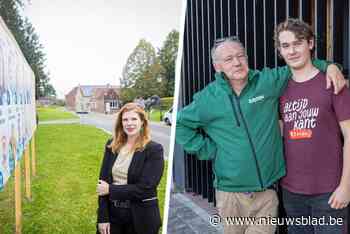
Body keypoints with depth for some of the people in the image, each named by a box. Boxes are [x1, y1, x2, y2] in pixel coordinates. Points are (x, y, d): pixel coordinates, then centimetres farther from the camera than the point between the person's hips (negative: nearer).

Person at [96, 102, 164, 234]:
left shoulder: (154, 149, -12)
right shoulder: (112, 145, 2)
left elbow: (145, 188, -17)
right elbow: (103, 181, 0)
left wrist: (111, 189, -13)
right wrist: (102, 217, -6)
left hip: (141, 218, -3)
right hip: (112, 213, 3)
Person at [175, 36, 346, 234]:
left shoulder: (269, 81, -2)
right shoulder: (207, 98, -3)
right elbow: (180, 124, 8)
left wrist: (328, 65, -4)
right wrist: (206, 149, 2)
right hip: (230, 193, 0)